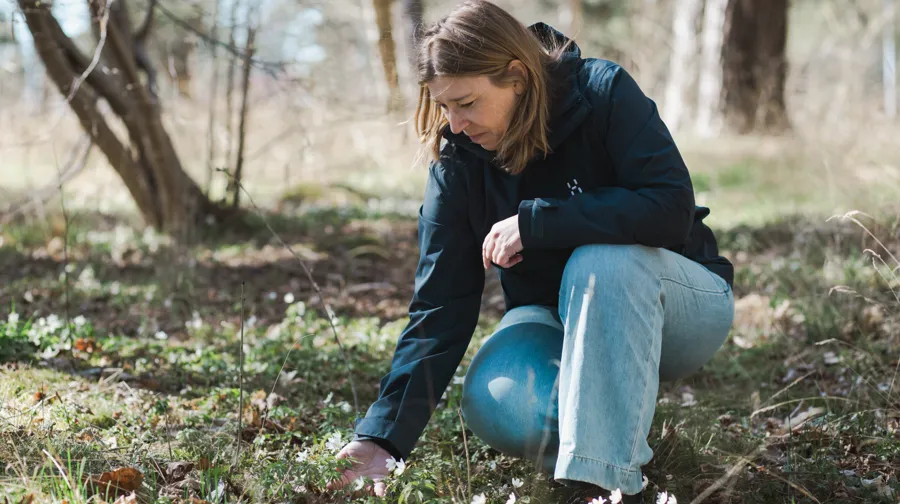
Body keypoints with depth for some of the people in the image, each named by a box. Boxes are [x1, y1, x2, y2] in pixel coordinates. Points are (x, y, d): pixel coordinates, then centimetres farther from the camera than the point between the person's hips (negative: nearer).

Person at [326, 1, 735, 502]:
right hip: (555, 318, 3)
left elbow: (672, 206, -31)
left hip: (678, 301, -2)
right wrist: (384, 436, -23)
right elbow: (440, 305, -14)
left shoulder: (603, 91, -20)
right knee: (496, 407, -29)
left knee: (602, 258, -37)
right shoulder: (458, 160, -11)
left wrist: (535, 222, -32)